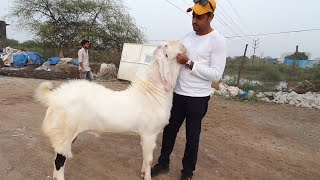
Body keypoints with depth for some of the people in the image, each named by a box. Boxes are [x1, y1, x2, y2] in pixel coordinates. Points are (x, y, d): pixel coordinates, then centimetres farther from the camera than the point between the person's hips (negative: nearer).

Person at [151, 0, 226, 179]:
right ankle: (163, 163, 35)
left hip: (198, 98, -6)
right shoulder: (188, 36, 9)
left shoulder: (218, 41, -11)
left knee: (192, 136, 8)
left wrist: (189, 63, -22)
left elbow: (216, 74, -17)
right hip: (178, 94, 6)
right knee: (169, 130, 15)